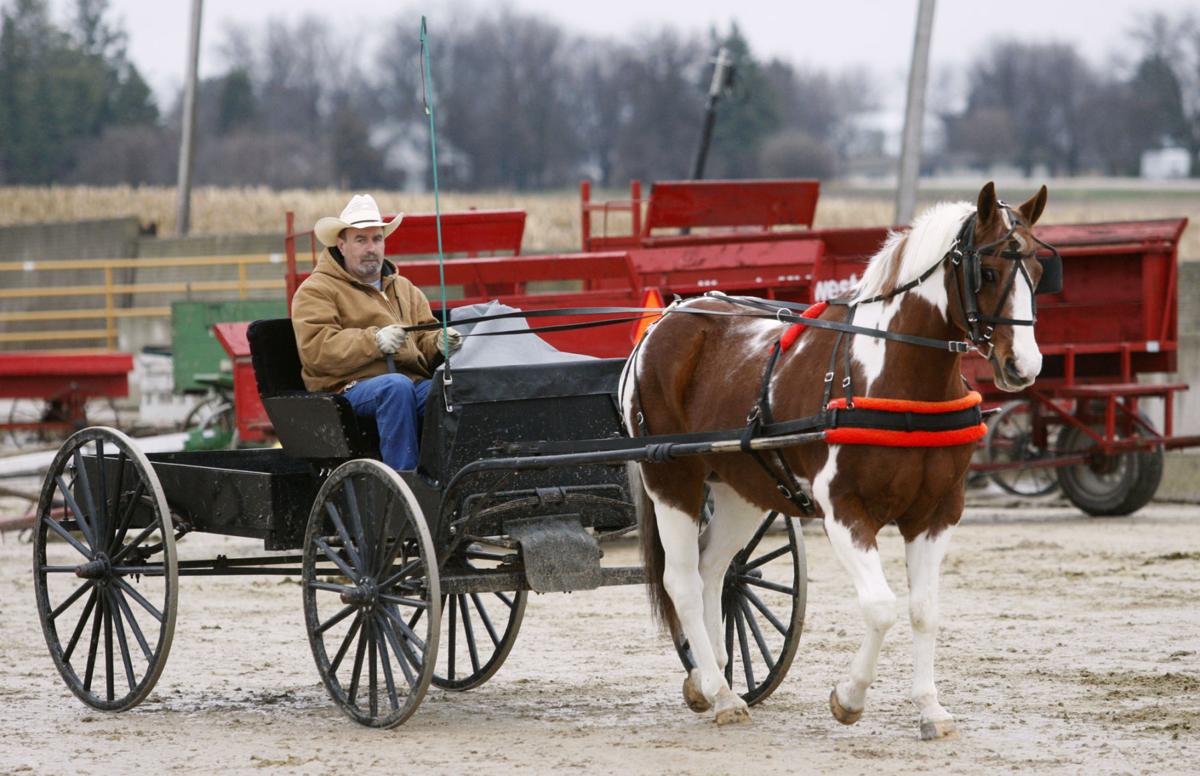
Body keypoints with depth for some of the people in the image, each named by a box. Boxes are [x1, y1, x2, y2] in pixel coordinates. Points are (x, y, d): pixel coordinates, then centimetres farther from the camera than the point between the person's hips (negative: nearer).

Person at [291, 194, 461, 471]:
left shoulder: (404, 289, 30)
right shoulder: (315, 291, 8)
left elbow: (425, 337, 23)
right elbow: (316, 349, -7)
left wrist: (439, 342, -3)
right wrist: (374, 341, -19)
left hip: (417, 382, 5)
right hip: (351, 386, -5)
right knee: (396, 386, -38)